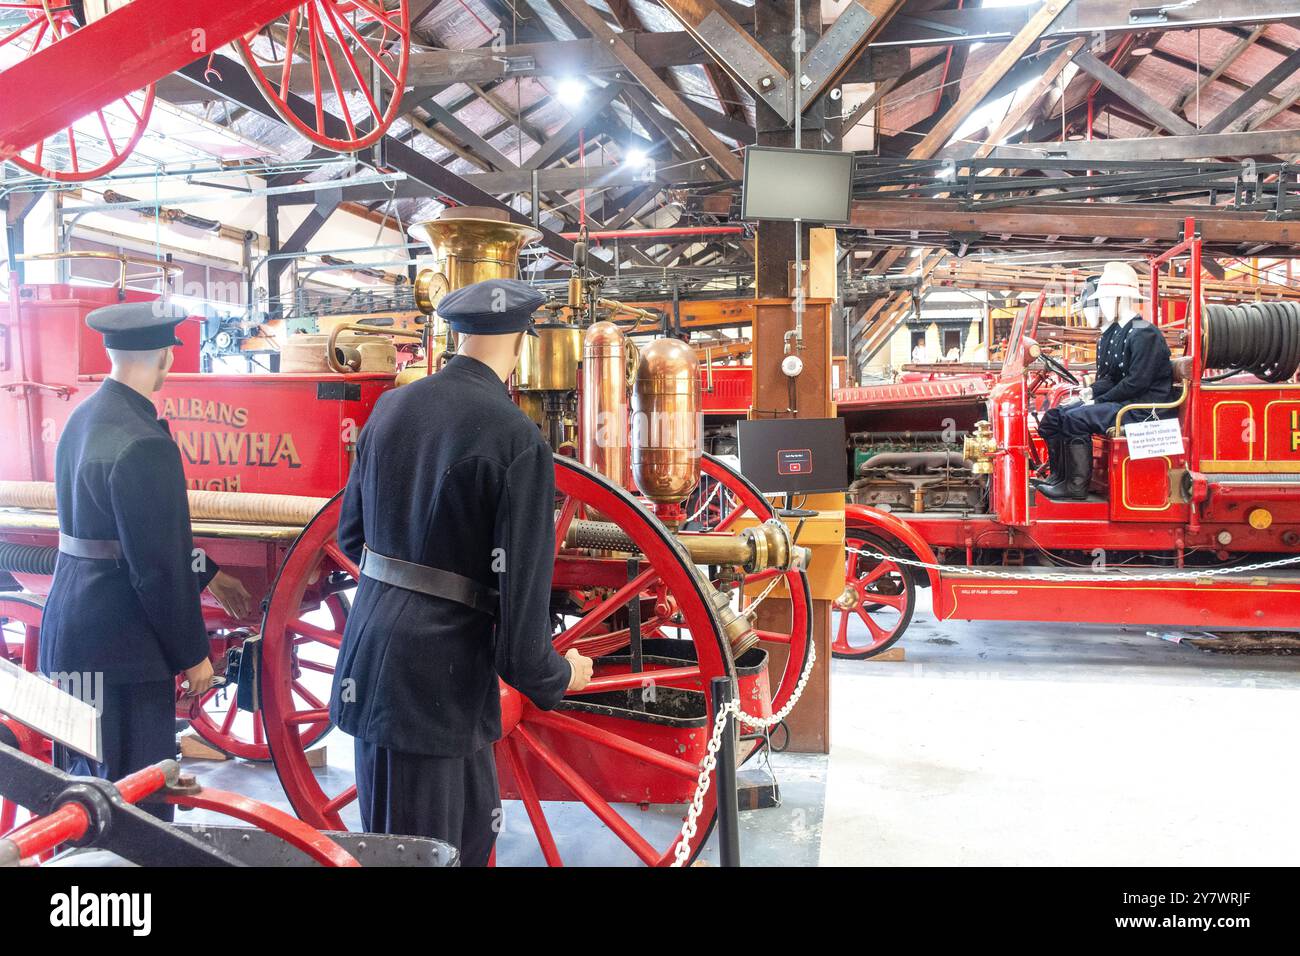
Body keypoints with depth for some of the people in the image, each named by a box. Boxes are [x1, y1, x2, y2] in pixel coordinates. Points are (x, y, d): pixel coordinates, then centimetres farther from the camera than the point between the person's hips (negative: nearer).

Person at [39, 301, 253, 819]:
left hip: (69, 629, 10)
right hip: (118, 646, -10)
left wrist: (205, 574, 26)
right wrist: (193, 655, -10)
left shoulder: (85, 417, 8)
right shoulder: (143, 445, -22)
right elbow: (157, 567, -21)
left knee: (81, 783, 23)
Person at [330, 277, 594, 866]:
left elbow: (351, 535, 14)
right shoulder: (518, 440, -15)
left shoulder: (392, 407, 5)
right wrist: (556, 676, 0)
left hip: (374, 652, 7)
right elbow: (521, 584, -16)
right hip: (438, 676, -7)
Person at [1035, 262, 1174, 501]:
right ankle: (1059, 476, 3)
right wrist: (1092, 391, -2)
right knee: (1053, 416, 0)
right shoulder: (1113, 333, 14)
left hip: (1141, 409, -10)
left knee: (1075, 418, -27)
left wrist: (1099, 401, -16)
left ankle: (1076, 485, -18)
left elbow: (1136, 382, -21)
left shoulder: (1144, 334, -15)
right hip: (1119, 402, 10)